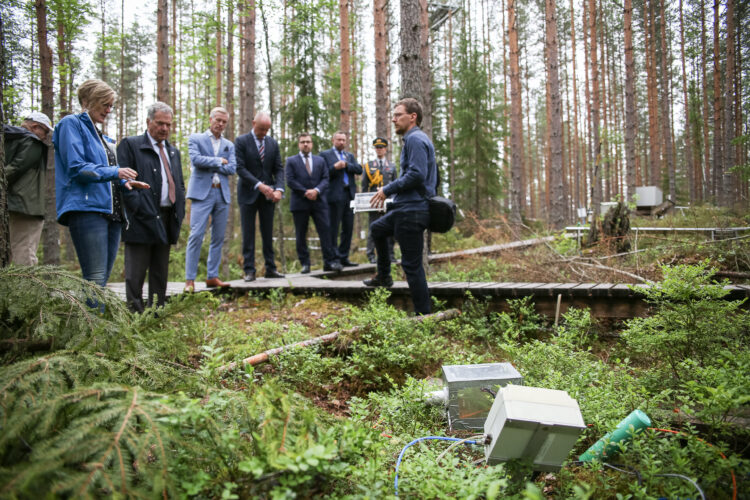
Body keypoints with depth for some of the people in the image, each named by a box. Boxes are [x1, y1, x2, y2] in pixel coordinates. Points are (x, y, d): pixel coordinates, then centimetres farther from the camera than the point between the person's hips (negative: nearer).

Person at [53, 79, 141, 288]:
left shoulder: (101, 136, 25)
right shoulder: (71, 124, 1)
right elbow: (75, 167, -11)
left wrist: (124, 183, 8)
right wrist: (114, 172, -16)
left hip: (111, 211, 8)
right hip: (86, 208, -8)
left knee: (102, 278, 5)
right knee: (95, 278, -16)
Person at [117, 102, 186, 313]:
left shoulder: (173, 152, 21)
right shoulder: (130, 145, 0)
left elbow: (179, 185, 24)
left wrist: (179, 212, 9)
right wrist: (140, 209, -17)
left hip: (167, 221, 7)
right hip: (142, 220, -7)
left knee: (160, 274, 11)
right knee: (136, 273, -5)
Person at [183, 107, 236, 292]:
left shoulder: (229, 145, 18)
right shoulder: (195, 138, 7)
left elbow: (232, 168, 3)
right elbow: (195, 159, -11)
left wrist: (209, 164, -5)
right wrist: (219, 161, -4)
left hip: (222, 195, 5)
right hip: (202, 193, -5)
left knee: (218, 238, 5)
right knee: (196, 236, -11)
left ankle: (212, 276, 12)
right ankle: (190, 279, -9)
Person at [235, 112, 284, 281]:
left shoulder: (273, 143, 9)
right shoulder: (241, 141, -4)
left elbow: (278, 169, 6)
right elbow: (240, 168, -11)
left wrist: (279, 189, -11)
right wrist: (259, 185, -21)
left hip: (268, 194, 4)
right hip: (248, 193, -3)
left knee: (268, 234, 6)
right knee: (248, 234, -2)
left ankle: (270, 268, 11)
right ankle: (249, 270, 1)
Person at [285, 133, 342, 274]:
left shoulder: (320, 160, 16)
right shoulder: (291, 161, 8)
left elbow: (325, 179, 6)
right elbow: (290, 181, -3)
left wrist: (316, 190, -12)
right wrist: (305, 192, -12)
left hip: (318, 201, 1)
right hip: (300, 203, -1)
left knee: (325, 231, -6)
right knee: (301, 235, 1)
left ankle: (330, 261, -4)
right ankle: (305, 264, 7)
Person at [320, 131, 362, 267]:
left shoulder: (350, 155, 20)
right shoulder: (325, 154, 4)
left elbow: (359, 169, 6)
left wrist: (346, 165, -8)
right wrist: (335, 167, -20)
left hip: (349, 195, 6)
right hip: (335, 195, -6)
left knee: (348, 228, 7)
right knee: (333, 229, -3)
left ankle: (343, 257, 14)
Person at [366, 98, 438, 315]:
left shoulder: (415, 139, -14)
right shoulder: (416, 139, 18)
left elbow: (417, 174, -25)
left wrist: (387, 190, -15)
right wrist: (391, 191, 16)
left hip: (411, 210, -11)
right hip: (406, 208, 11)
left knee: (412, 265, -6)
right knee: (377, 229, 29)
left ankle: (423, 314, 0)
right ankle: (383, 276, 38)